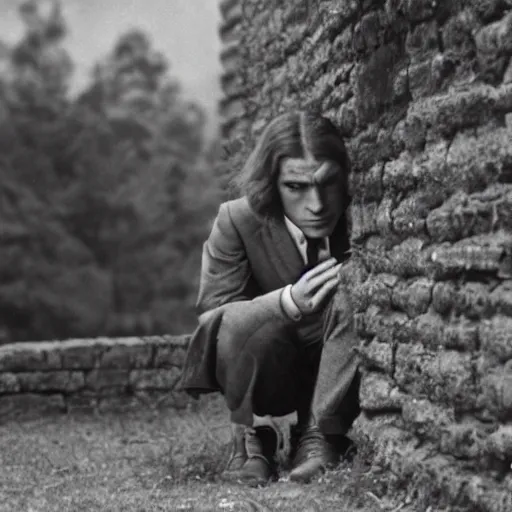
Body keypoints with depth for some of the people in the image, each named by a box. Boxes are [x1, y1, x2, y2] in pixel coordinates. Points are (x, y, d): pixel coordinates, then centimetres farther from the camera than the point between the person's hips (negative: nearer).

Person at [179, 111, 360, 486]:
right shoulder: (238, 221, -16)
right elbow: (212, 313, -20)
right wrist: (288, 301, -38)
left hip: (346, 376, 1)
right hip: (270, 374, -1)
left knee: (352, 296, -31)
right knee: (238, 323, -34)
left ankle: (320, 438, -21)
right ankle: (250, 441, -9)